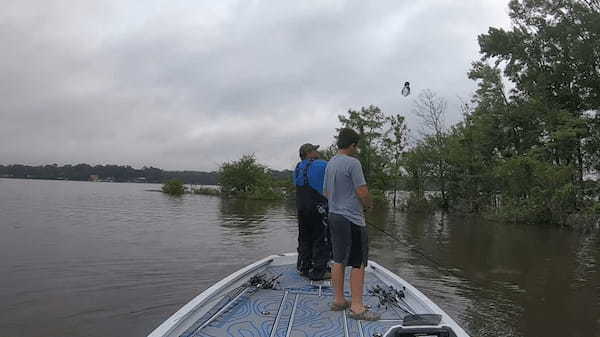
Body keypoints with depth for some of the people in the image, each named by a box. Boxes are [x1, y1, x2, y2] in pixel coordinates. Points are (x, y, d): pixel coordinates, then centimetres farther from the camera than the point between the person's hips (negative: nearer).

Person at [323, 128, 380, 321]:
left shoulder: (330, 164, 11)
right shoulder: (352, 163, -15)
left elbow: (326, 192, 19)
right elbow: (362, 192, -17)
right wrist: (369, 204, 2)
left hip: (334, 216, 9)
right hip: (352, 219, -9)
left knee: (339, 260, 14)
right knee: (358, 263, -2)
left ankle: (339, 300, 23)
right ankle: (357, 307, 3)